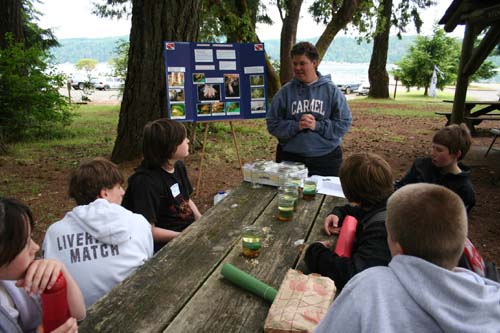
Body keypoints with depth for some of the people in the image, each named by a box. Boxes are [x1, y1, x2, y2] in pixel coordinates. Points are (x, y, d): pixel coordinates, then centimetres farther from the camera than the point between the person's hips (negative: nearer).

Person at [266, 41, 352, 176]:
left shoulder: (331, 90, -1)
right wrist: (296, 126, -16)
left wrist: (317, 125, -15)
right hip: (290, 158, 0)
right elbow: (273, 124, -1)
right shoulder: (285, 92, 0)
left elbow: (344, 123, -3)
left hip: (326, 158, 0)